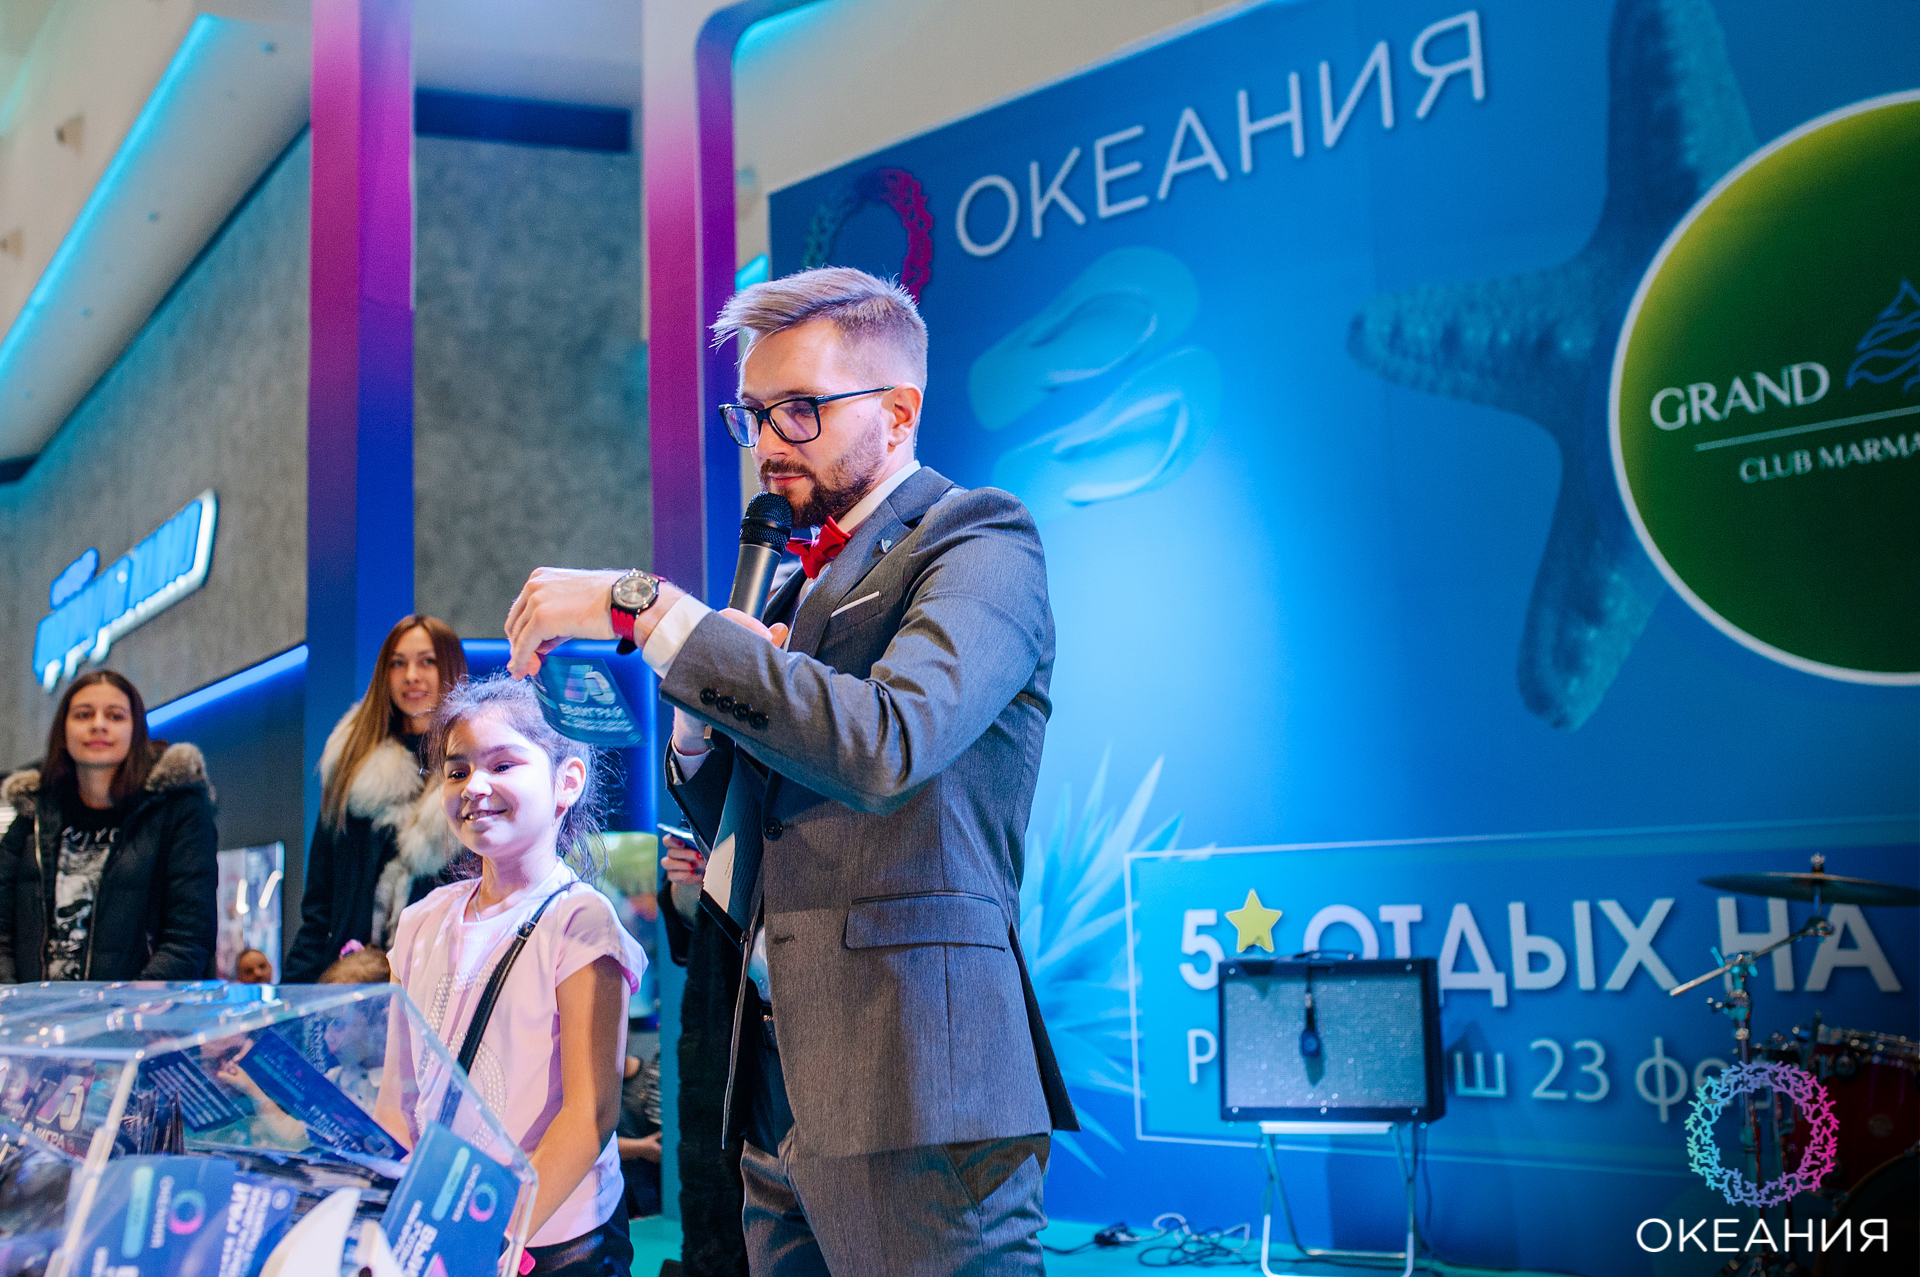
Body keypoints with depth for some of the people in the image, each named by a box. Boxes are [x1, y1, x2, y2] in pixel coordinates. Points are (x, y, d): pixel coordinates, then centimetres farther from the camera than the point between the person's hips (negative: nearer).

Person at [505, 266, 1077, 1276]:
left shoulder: (980, 541, -6)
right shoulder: (806, 580, 18)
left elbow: (884, 744, -26)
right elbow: (725, 825, 21)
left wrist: (645, 608, -22)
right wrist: (701, 703, -1)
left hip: (913, 1081, -7)